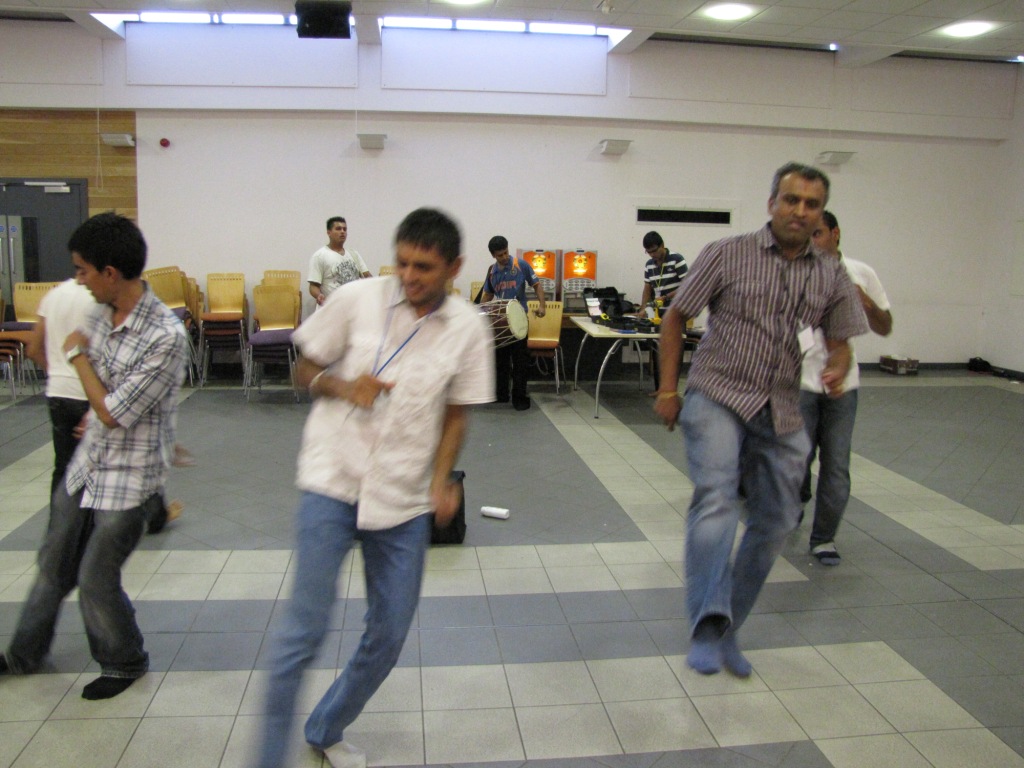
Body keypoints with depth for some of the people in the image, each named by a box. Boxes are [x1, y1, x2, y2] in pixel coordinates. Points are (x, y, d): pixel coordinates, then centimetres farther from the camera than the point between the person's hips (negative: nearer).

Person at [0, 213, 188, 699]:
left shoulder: (165, 337, -28)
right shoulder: (101, 312, -2)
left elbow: (112, 413, -23)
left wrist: (78, 356, -13)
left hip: (128, 476, -7)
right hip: (86, 464, 7)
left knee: (96, 579, 5)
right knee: (54, 565, 21)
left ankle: (124, 663, 31)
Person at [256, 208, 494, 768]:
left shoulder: (469, 328, -2)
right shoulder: (358, 299, -7)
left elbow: (456, 412, 7)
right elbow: (306, 368, 5)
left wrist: (441, 479, -6)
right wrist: (341, 386, -16)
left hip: (404, 498, 3)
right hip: (332, 482, -2)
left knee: (388, 636, 11)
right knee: (305, 629, -5)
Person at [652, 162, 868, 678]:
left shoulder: (831, 277, 8)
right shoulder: (728, 255, -3)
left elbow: (840, 342, 14)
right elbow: (675, 316, 3)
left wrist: (836, 370, -11)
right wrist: (667, 389, -1)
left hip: (781, 413, 5)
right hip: (717, 397, -5)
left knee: (776, 522, 10)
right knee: (715, 500, -27)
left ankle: (726, 628, 26)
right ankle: (707, 625, -26)